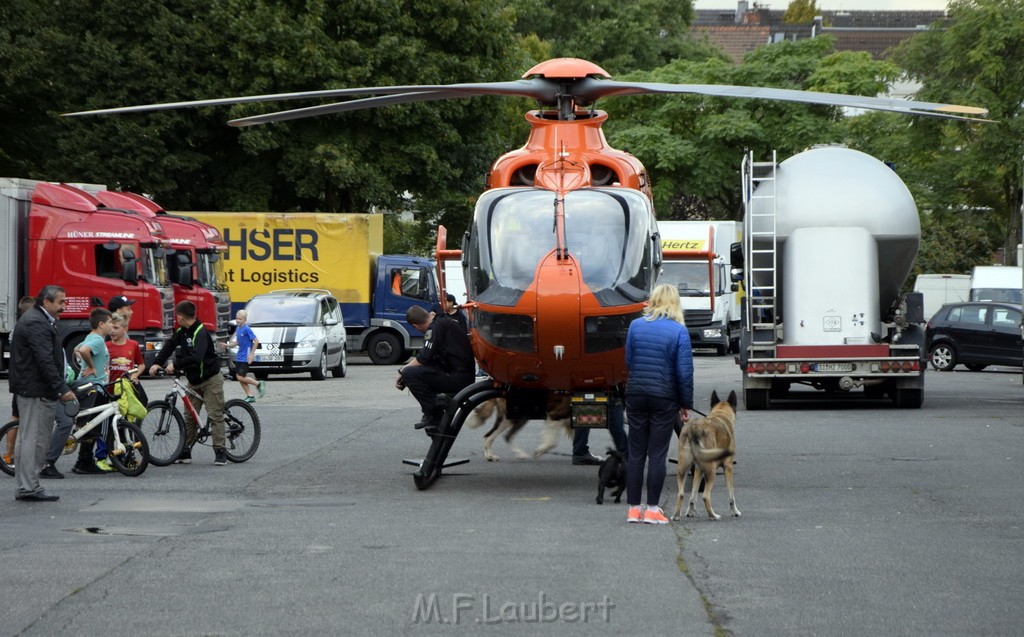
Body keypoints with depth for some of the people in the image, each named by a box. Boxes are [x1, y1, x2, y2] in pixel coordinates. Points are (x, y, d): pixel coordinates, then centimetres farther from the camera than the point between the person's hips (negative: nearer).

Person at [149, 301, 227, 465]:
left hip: (210, 379, -8)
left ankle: (220, 452, -7)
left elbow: (196, 357, -34)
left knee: (215, 415, -8)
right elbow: (169, 345, 5)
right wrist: (157, 363, -9)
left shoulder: (201, 332, -22)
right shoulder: (182, 332, 4)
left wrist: (175, 365, -31)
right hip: (193, 380, 8)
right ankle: (185, 452, 9)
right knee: (189, 416, 6)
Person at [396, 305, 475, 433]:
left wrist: (402, 371, -4)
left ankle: (433, 415, -10)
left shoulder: (435, 328, -11)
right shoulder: (447, 320, 19)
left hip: (457, 378, -10)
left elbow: (423, 359, -17)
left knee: (409, 373, -15)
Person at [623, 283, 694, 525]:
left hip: (636, 394, 3)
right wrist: (686, 404, 0)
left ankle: (634, 508, 10)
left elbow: (628, 361, 9)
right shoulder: (678, 331, -8)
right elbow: (684, 371, -8)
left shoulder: (635, 326, 2)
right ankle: (652, 509, 2)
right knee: (657, 455, 2)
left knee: (636, 454, 8)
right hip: (664, 398, -3)